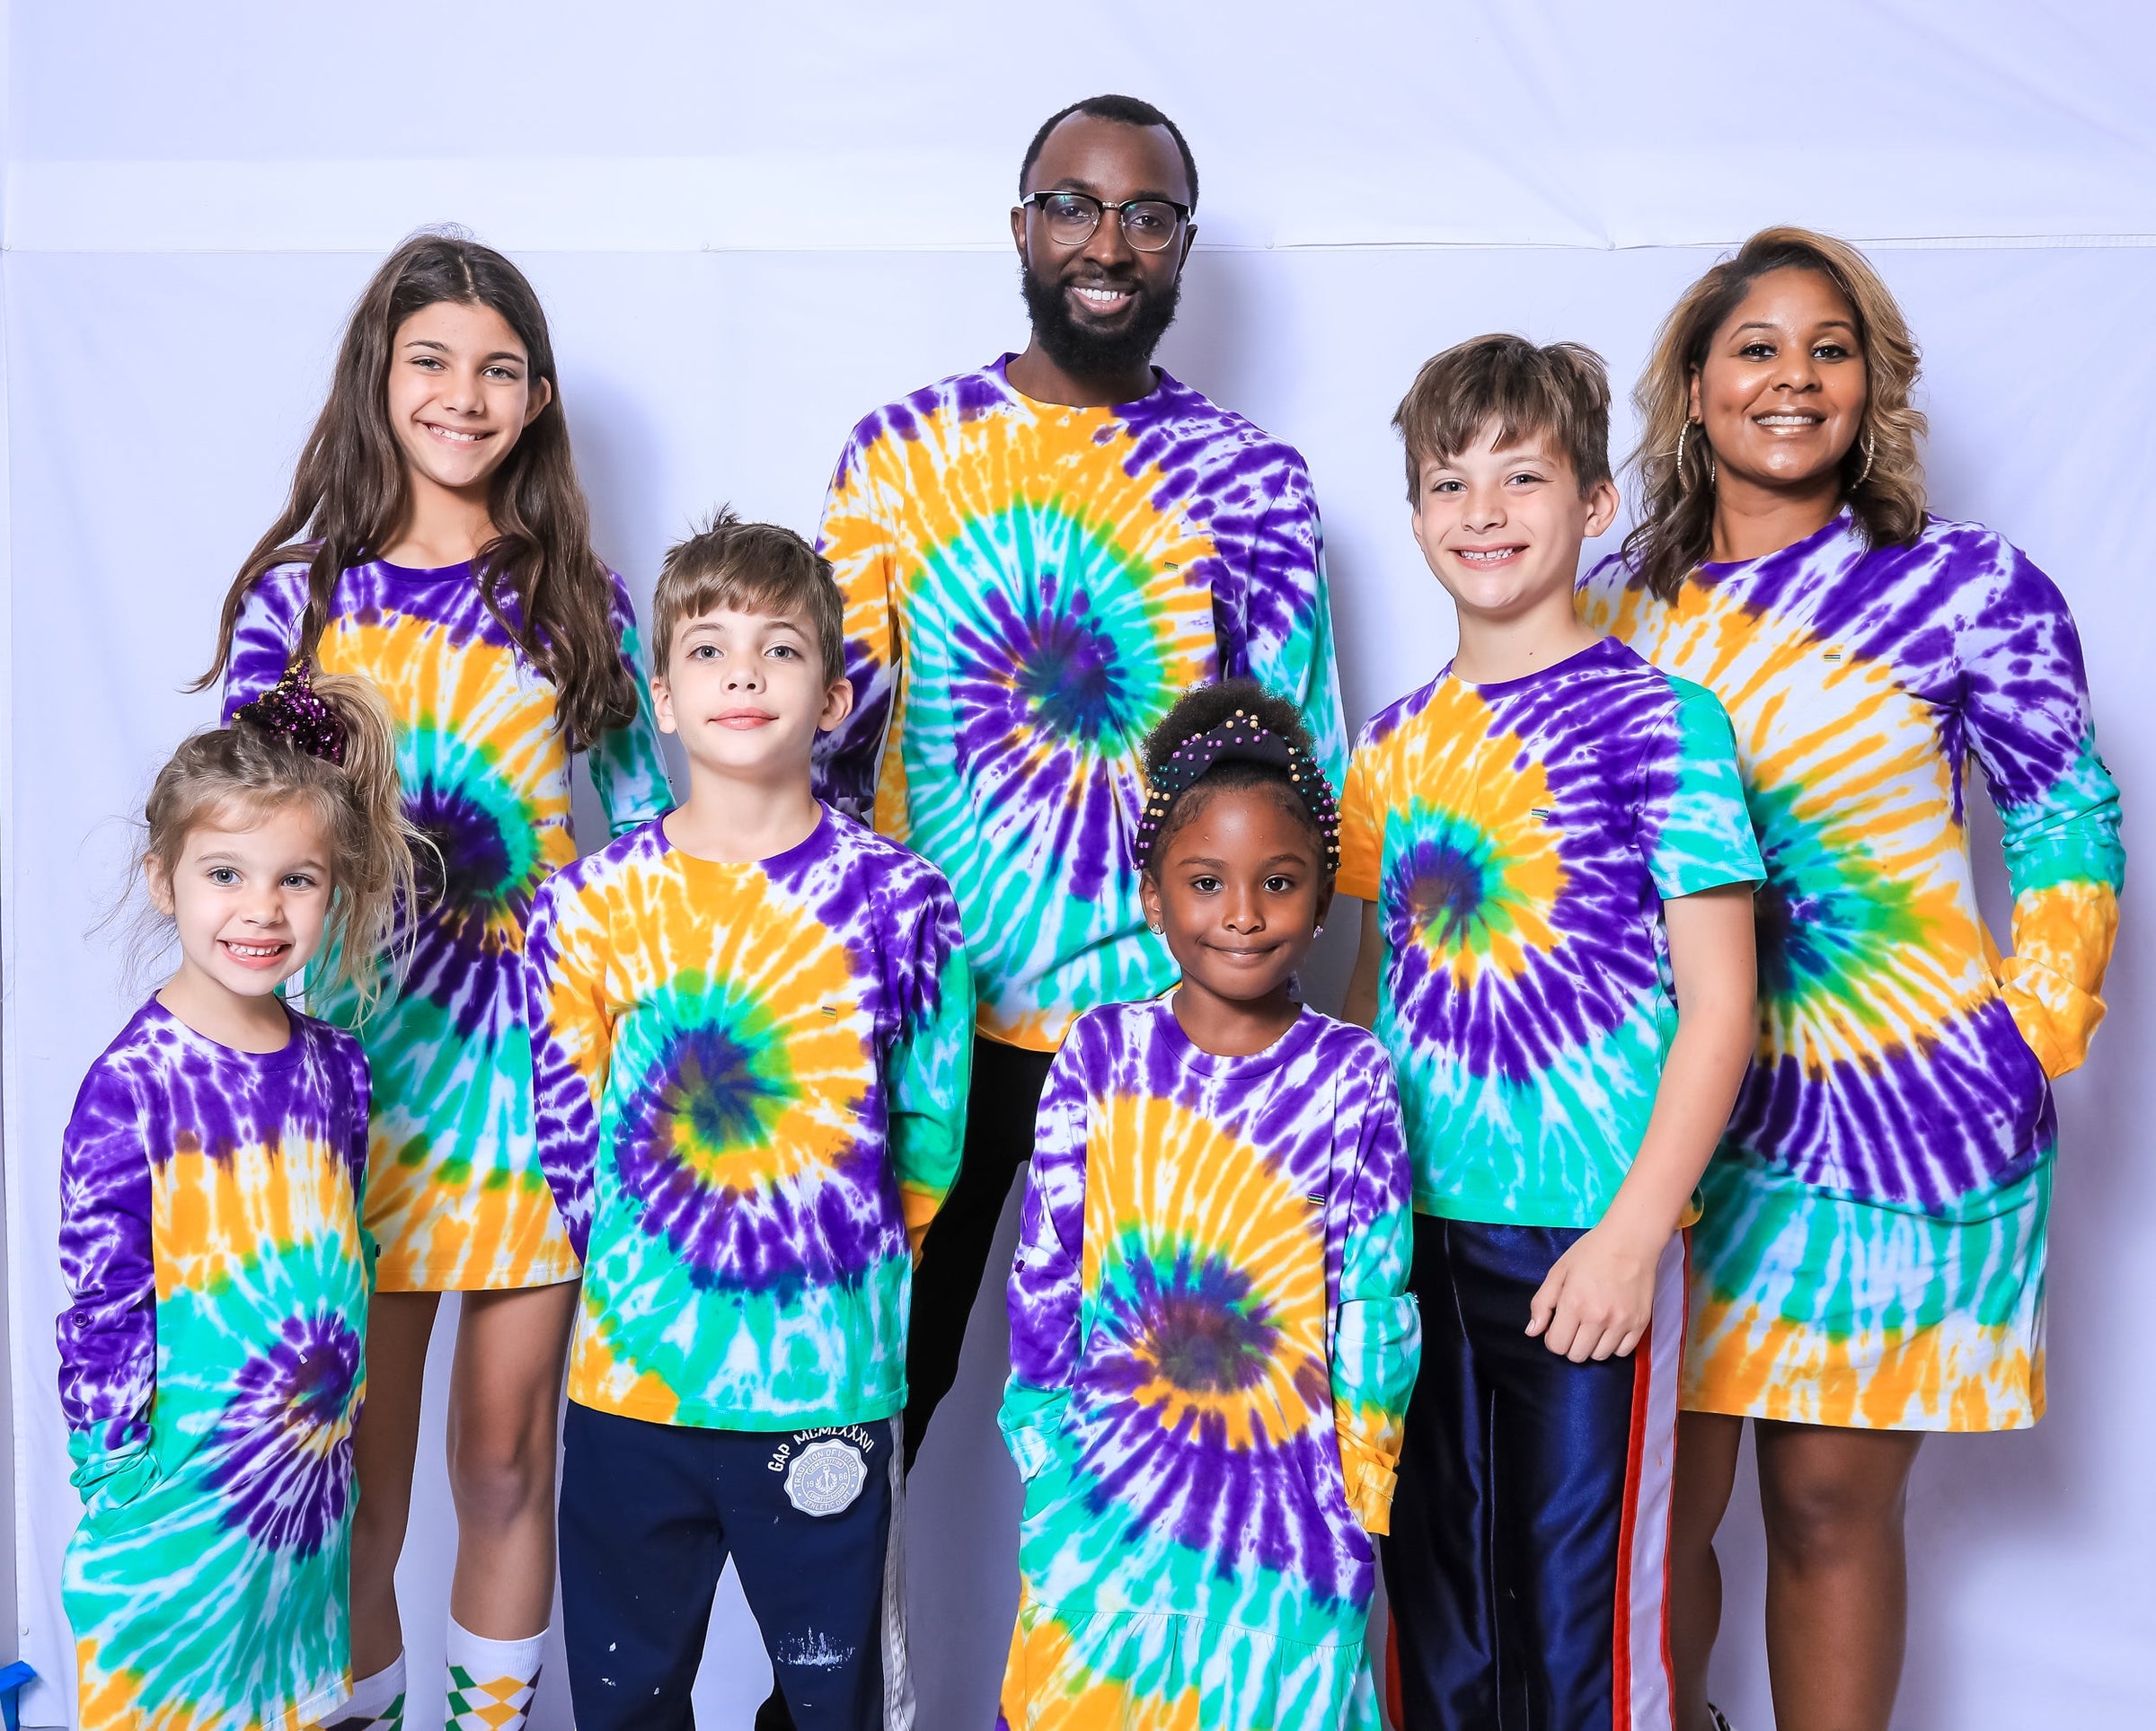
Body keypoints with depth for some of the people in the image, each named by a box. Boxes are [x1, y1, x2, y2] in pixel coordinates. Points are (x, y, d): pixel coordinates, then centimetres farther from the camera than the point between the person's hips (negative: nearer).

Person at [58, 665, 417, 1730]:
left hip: (312, 1487, 5)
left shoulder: (334, 1068, 1)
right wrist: (119, 1480, -11)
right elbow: (99, 1304, -13)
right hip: (179, 1510, -5)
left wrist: (334, 1435, 14)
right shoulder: (132, 1085, -16)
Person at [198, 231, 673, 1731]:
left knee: (507, 1462, 10)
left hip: (540, 1060, 0)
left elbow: (649, 835, 8)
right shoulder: (297, 595, 2)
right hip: (354, 1061, 0)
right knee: (355, 1469, 8)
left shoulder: (584, 601, 4)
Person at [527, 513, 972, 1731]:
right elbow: (567, 1135, 3)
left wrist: (834, 1267, 5)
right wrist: (641, 1274, 4)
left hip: (829, 1387, -1)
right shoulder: (587, 905, -3)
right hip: (627, 1382, 2)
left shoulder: (901, 900, -6)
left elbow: (931, 1138, 2)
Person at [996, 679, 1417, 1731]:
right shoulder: (1102, 1052, -1)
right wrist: (1041, 1457, 2)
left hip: (1286, 1489, -1)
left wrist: (1362, 1490, 0)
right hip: (1111, 1483, 1)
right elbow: (1044, 1263, 3)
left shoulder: (1349, 1073, -3)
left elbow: (1373, 1294, -1)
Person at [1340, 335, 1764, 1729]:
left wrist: (1634, 1235, -16)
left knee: (1582, 1613, 5)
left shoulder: (1658, 721, -8)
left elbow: (1719, 1007, -10)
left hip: (1582, 1235, -5)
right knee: (1431, 1595, 16)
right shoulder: (1396, 739, 9)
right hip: (1412, 1226, 5)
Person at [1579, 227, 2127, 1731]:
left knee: (1833, 1500, 5)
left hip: (1896, 1104, -2)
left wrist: (2039, 1034, -2)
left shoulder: (1967, 587, -3)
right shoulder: (1619, 600, 5)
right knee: (1657, 1499, 5)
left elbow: (2066, 824, 3)